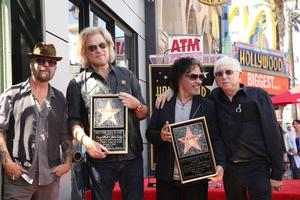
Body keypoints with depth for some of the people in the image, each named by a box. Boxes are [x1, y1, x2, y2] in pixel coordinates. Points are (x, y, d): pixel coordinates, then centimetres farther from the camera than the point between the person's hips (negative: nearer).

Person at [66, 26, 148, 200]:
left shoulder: (127, 76, 11)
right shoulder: (78, 84, 3)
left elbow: (144, 114, 13)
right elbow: (74, 121, -3)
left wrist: (136, 105, -8)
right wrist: (86, 141, -20)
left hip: (132, 154, 2)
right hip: (101, 157, -2)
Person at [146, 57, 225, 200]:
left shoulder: (208, 106, 4)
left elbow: (215, 139, -1)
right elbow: (149, 133, 8)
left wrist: (219, 164, -15)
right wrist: (161, 135, -14)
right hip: (167, 177, 1)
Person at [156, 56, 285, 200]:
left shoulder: (258, 96, -4)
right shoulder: (214, 98, 5)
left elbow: (273, 134, -5)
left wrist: (277, 173, -7)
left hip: (257, 167, -3)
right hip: (229, 168, 4)